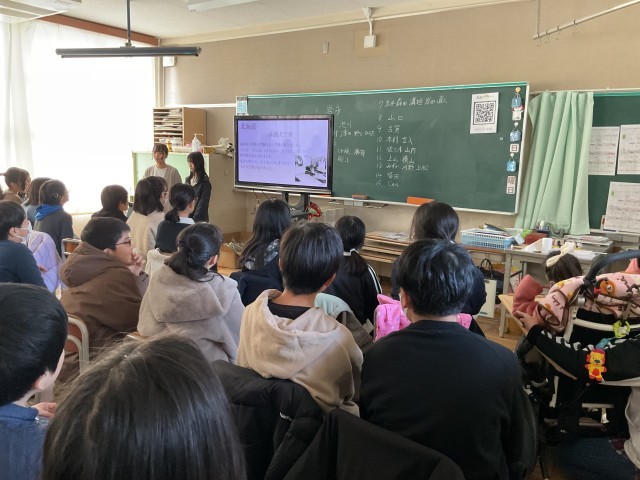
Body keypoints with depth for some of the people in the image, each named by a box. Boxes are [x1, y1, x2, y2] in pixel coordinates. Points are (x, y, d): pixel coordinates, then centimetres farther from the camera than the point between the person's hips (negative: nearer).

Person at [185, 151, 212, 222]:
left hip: (199, 220, -5)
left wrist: (194, 219, -15)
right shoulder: (188, 180, 9)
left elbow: (203, 204, -12)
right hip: (186, 217, 5)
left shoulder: (205, 182, -9)